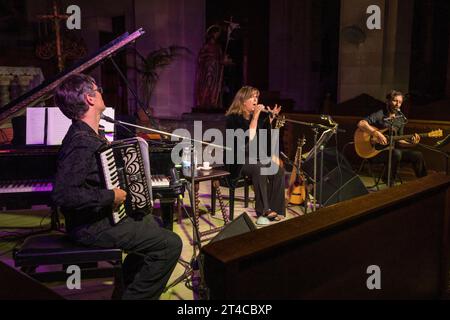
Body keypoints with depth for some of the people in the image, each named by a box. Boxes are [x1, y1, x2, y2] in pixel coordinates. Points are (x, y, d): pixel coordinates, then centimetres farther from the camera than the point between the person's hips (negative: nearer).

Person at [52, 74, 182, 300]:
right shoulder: (82, 143, -25)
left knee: (152, 223, 28)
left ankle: (128, 284, 35)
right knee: (170, 244, -13)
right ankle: (136, 296, 1)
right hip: (92, 226, -10)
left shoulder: (85, 133, 7)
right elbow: (63, 194, -35)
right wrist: (110, 197, -27)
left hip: (99, 214, 10)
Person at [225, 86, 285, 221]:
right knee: (259, 168, -34)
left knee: (278, 170, -20)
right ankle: (263, 210, -25)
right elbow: (247, 138, -24)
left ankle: (276, 210, -15)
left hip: (257, 157, 6)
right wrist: (255, 117, -24)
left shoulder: (260, 117, 8)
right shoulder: (233, 118, -10)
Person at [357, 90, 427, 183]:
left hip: (392, 150, 7)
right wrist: (377, 134, -29)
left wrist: (411, 143, -5)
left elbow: (399, 141, 14)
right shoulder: (380, 115, -9)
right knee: (396, 153, -34)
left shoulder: (400, 119, 12)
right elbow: (361, 124, -23)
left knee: (418, 155, -5)